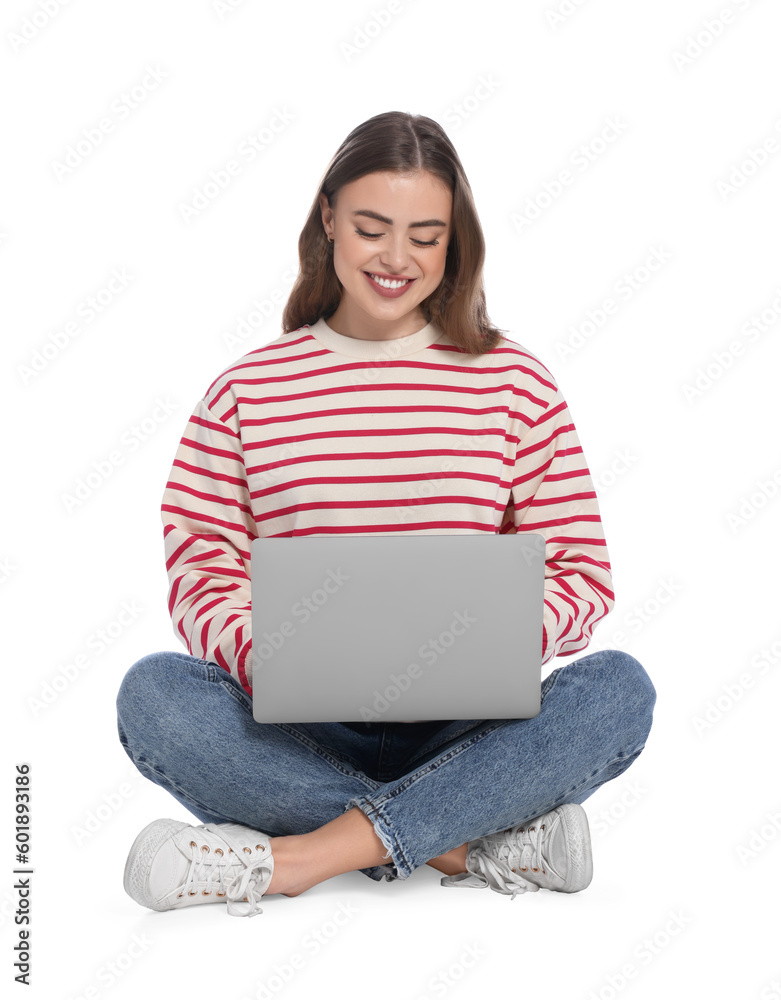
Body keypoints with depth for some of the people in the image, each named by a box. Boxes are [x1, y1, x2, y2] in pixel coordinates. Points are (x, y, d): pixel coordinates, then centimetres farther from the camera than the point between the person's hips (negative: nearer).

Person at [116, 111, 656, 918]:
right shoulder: (247, 391, 6)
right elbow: (200, 576, 1)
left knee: (618, 687, -27)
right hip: (302, 735, 1)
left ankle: (297, 857, -25)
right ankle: (482, 842, -23)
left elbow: (582, 572, 2)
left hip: (464, 733, 0)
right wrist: (260, 658, -21)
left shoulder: (513, 381, 5)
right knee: (152, 693, -27)